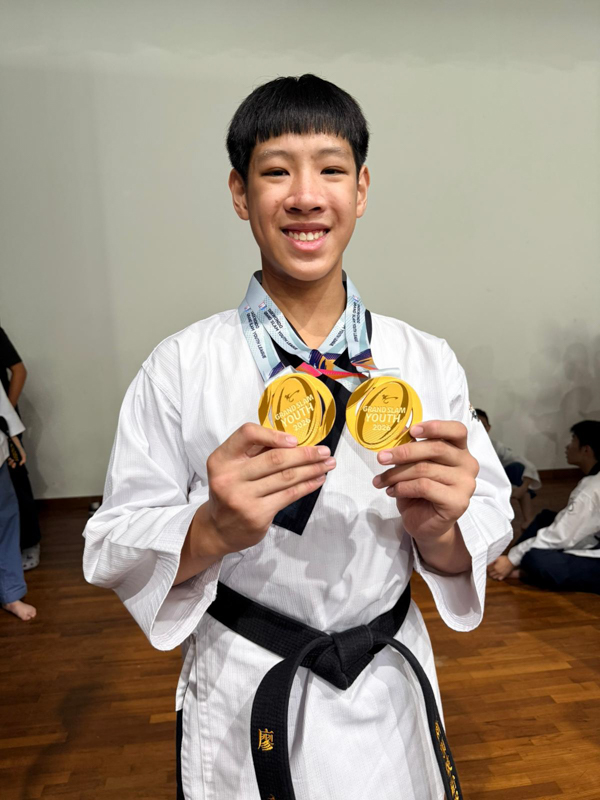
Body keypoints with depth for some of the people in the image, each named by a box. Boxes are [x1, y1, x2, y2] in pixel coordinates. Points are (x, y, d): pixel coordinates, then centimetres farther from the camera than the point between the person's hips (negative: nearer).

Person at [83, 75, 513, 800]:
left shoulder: (425, 361, -8)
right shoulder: (180, 369, -13)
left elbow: (488, 529, -3)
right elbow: (115, 550, -10)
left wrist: (438, 529, -25)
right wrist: (214, 530, -29)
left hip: (389, 693, 3)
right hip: (240, 707, -1)